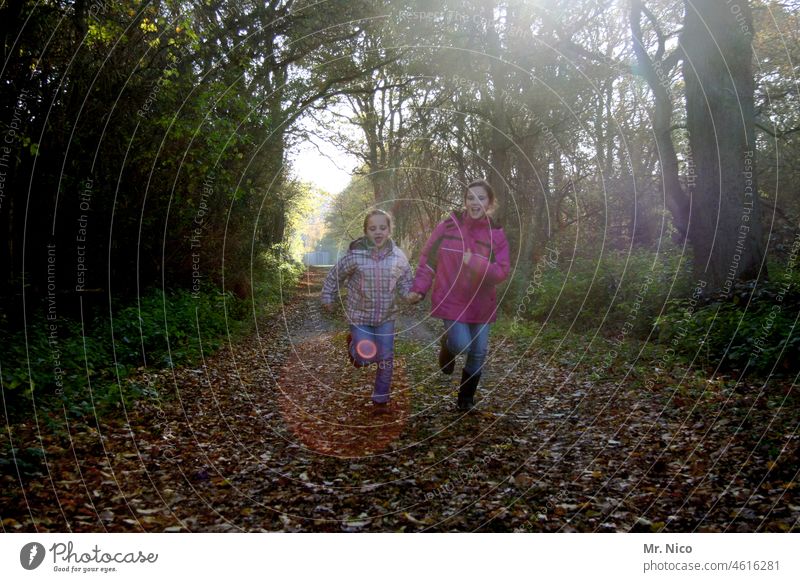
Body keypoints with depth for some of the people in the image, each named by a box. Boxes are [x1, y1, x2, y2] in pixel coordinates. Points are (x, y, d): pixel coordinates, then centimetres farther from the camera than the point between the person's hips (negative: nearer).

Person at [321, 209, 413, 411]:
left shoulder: (398, 257, -8)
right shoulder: (355, 255, -16)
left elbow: (405, 283, 2)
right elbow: (335, 276, -3)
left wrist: (413, 295, -18)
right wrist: (328, 298, 4)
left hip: (386, 316, 3)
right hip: (360, 316, -2)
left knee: (386, 359, 3)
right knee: (366, 358, -8)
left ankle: (381, 399, 23)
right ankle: (353, 344, 28)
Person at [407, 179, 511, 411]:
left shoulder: (497, 234, -4)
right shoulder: (448, 225, -7)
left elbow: (502, 271, -11)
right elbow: (428, 258, 0)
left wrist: (474, 263, -25)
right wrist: (418, 289, -5)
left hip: (481, 303, 3)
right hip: (451, 300, -2)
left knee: (478, 352, 7)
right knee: (461, 345, -17)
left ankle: (466, 399, 31)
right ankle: (447, 344, 23)